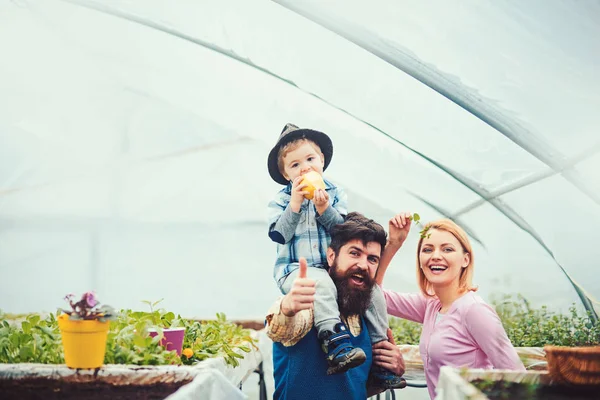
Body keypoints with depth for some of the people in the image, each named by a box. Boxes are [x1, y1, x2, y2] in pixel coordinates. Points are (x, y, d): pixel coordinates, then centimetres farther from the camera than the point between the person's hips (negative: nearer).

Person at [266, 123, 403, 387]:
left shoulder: (335, 194, 12)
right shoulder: (281, 200, 6)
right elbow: (279, 234, -8)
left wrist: (324, 209, -15)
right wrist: (295, 204, -15)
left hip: (334, 267, 4)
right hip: (296, 270, -4)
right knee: (321, 284, -39)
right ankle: (335, 340, -46)